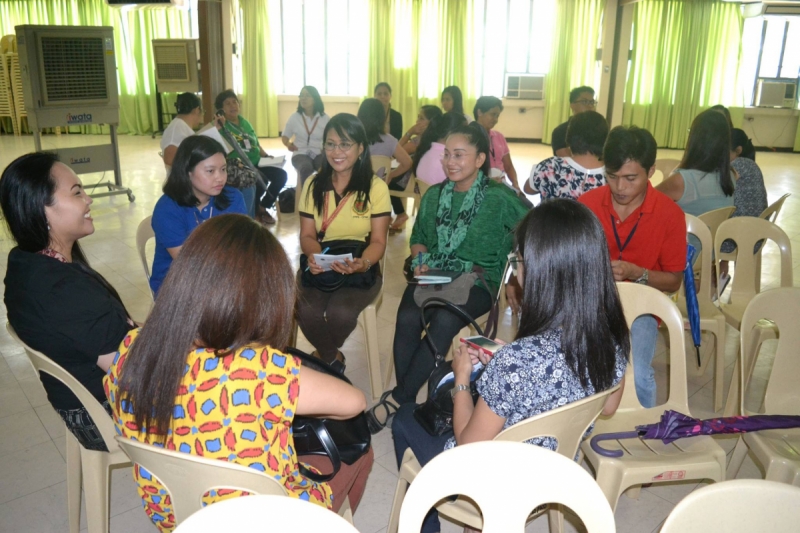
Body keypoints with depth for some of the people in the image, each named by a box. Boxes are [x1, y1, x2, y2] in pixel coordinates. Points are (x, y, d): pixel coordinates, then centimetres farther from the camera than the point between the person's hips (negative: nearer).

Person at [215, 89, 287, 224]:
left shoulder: (245, 123, 18)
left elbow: (256, 144, 24)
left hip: (256, 163, 7)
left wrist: (266, 156, 7)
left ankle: (263, 207, 3)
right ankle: (252, 211, -4)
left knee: (281, 174, -13)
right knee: (261, 179, -31)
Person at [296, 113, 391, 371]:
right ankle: (333, 358, 5)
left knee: (341, 312, -32)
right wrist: (313, 255, -18)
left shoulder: (376, 187, -2)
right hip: (320, 265, 2)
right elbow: (307, 235, 6)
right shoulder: (313, 184, 7)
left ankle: (323, 356, 6)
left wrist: (363, 263, -27)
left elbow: (378, 241, -4)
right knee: (306, 311, -29)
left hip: (360, 269, -2)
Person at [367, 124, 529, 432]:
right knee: (408, 318, -29)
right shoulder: (434, 195, 13)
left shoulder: (500, 198, -1)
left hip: (478, 281, -3)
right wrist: (421, 259, 1)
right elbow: (418, 239, 23)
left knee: (444, 320, -34)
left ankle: (397, 398, -20)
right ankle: (406, 404, -16)